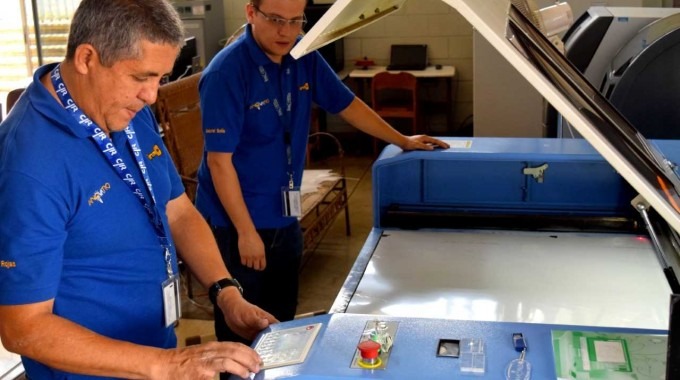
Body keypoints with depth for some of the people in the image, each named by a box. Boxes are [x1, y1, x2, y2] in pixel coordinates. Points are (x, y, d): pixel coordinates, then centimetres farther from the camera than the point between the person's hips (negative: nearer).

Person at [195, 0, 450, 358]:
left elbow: (347, 103, 13)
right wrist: (246, 232, -18)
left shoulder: (303, 56, 0)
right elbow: (219, 160, -19)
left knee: (282, 322, 18)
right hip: (236, 222, -6)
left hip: (284, 217, 7)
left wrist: (402, 141, 19)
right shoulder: (227, 71, -20)